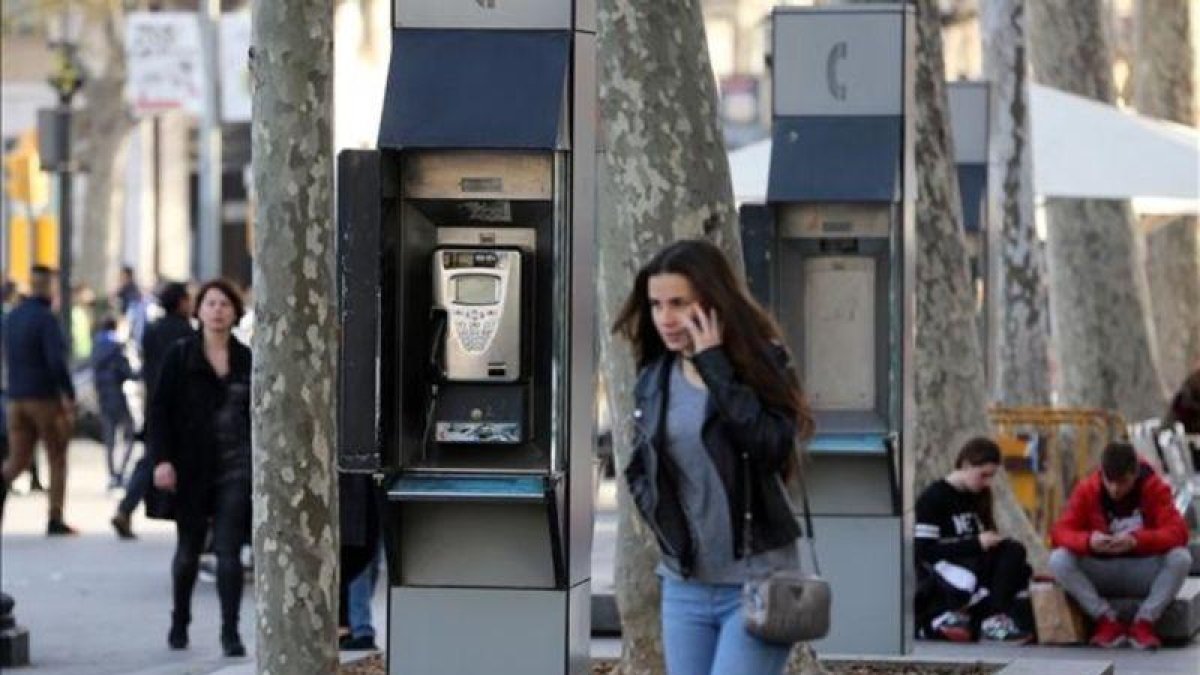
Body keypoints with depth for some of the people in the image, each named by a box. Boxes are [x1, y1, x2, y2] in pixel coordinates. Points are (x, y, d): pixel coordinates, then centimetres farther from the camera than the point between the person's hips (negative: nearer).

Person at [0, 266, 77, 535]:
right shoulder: (45, 318, -14)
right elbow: (57, 361, -23)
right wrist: (69, 395, -19)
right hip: (45, 398, -6)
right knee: (58, 459, 7)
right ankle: (55, 520, 7)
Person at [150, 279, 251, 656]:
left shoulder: (247, 360, 4)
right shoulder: (180, 356, 0)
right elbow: (160, 410, -2)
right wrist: (162, 459, -12)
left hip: (236, 472, 0)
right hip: (192, 470, 0)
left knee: (229, 552, -7)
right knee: (188, 550, 12)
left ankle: (230, 632, -3)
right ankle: (180, 622, 31)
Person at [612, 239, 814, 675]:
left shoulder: (759, 365, -6)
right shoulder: (654, 381, 7)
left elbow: (773, 446, -24)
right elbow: (639, 469, 21)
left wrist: (716, 369, -21)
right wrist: (660, 517, 2)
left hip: (757, 584, -6)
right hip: (684, 585, 6)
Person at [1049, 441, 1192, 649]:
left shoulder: (1155, 488, -12)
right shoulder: (1086, 490, -8)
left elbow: (1178, 532, -23)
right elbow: (1060, 532, -15)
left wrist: (1137, 540, -41)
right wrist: (1088, 541, -39)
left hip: (1142, 573, -1)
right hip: (1100, 573, 1)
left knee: (1181, 558, -31)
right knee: (1058, 560, -27)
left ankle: (1144, 622, -15)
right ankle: (1108, 622, -15)